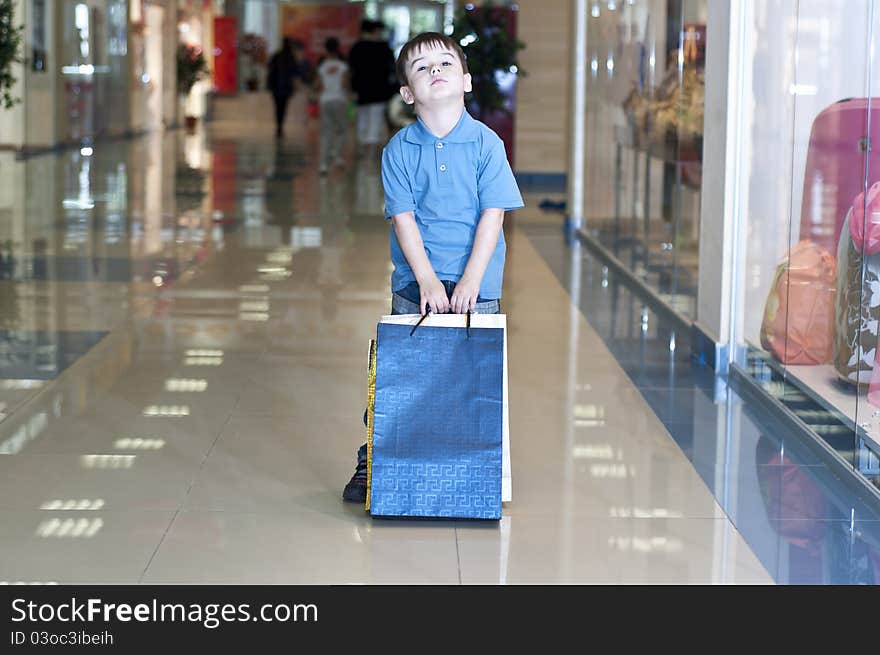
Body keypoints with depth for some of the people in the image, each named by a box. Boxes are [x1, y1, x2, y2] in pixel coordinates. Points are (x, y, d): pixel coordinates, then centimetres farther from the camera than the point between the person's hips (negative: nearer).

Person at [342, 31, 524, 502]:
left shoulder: (486, 143, -3)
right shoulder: (399, 150, 0)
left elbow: (492, 215, -6)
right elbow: (403, 218, -5)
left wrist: (471, 280, -15)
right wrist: (428, 280, -16)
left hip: (476, 284, -1)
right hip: (415, 282, 1)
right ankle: (372, 463, 15)